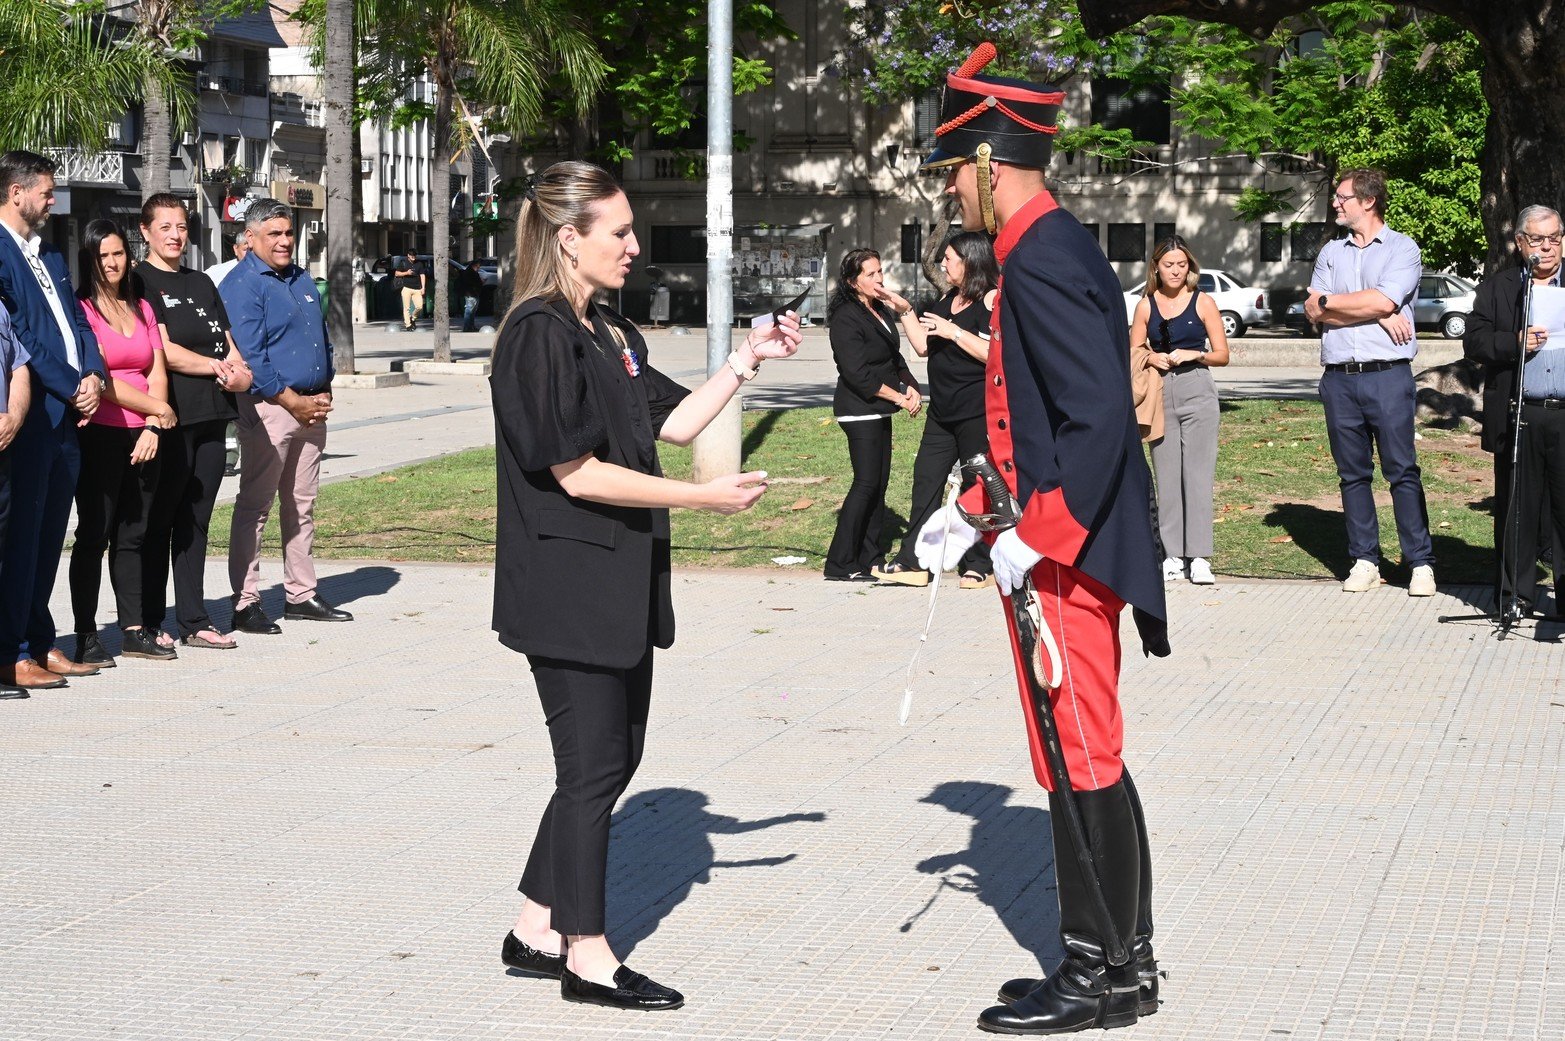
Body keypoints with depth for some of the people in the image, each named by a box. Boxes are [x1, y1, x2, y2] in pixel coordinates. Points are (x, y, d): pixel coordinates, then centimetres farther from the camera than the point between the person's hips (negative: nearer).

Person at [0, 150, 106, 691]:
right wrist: (71, 388, -12)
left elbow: (78, 322, 19)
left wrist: (93, 376, 1)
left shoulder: (51, 256, 20)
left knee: (49, 534, 12)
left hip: (67, 418, 8)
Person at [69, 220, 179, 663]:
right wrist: (158, 408, -5)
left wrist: (152, 428, -4)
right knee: (94, 533, -3)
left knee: (135, 534, 9)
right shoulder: (81, 309, -5)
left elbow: (157, 374, 11)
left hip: (143, 438, 6)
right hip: (99, 435, -6)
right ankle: (86, 636, -1)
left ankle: (135, 629, 14)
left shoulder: (141, 309, 16)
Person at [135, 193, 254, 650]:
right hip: (170, 415, -6)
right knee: (160, 518, -3)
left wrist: (240, 369, -4)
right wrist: (219, 368, -9)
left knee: (195, 520, 9)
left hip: (212, 415, 6)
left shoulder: (201, 284, 19)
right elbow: (162, 350, -12)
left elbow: (228, 345, 17)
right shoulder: (140, 282, -3)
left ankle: (194, 621, 12)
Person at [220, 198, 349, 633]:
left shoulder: (302, 280, 16)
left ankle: (301, 595, 20)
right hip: (268, 407, -8)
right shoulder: (241, 286, -10)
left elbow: (323, 340, 21)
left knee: (302, 506, 13)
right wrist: (295, 402, -14)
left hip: (311, 407, 8)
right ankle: (245, 603, -1)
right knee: (254, 507, -4)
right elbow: (249, 357, -16)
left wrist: (324, 393, 6)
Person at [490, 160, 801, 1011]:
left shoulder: (608, 333, 14)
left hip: (620, 584, 10)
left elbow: (673, 422, 17)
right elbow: (576, 473, -20)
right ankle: (585, 956, 9)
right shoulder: (539, 334, -16)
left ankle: (535, 930, 24)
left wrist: (747, 362, 8)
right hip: (567, 583, -10)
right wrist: (703, 496, -18)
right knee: (593, 766, -2)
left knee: (615, 755, 14)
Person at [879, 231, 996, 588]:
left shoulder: (992, 300, -9)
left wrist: (953, 331, -18)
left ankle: (979, 565, 10)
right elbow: (924, 347, 17)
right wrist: (904, 311, 12)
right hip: (943, 412, 8)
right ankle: (912, 562, 8)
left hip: (977, 411, -8)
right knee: (926, 480, 5)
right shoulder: (947, 300, 16)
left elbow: (992, 352, -20)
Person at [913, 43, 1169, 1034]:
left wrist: (1032, 541, -22)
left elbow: (1101, 417, -25)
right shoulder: (1062, 247, 14)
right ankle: (1122, 961, 22)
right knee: (1089, 761, 14)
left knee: (1080, 762, -2)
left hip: (1065, 557, -10)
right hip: (1074, 550, 10)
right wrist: (973, 508, 18)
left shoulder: (1041, 260, -18)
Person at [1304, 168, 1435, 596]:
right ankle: (1364, 560, 12)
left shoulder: (1402, 248, 2)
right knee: (1353, 474, 6)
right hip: (1339, 379, 4)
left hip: (1388, 374, -4)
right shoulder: (1331, 252, 16)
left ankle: (1421, 563, -3)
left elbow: (1384, 300, -13)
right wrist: (1377, 314, -7)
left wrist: (1329, 299, -2)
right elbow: (1313, 312, 3)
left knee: (1403, 471, -6)